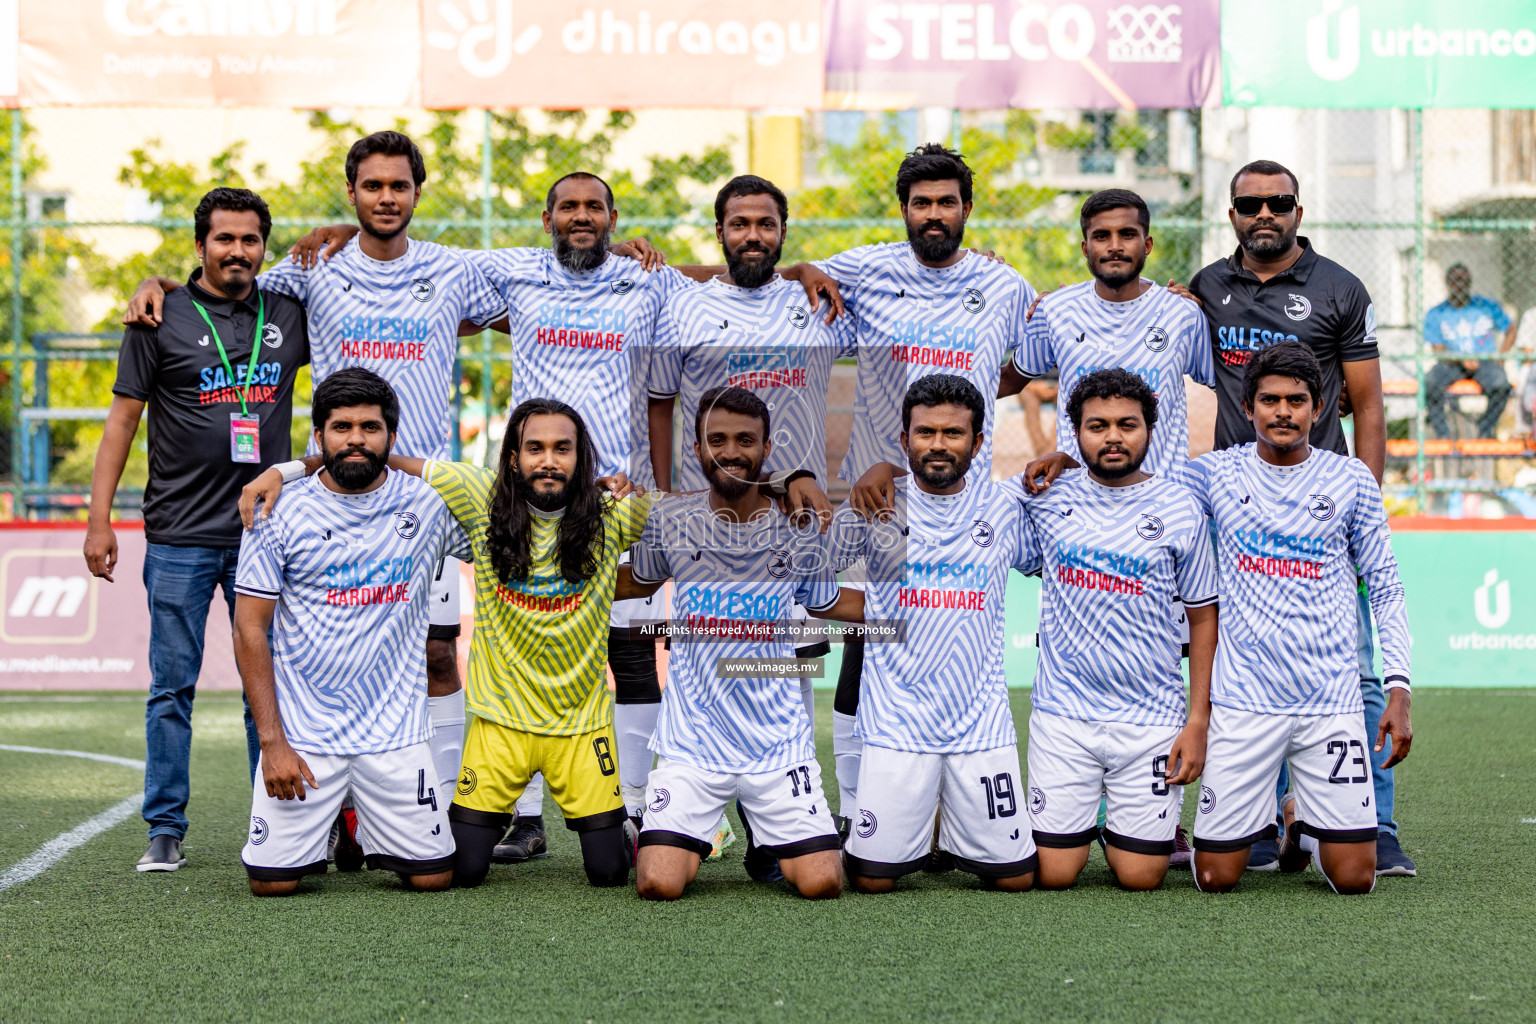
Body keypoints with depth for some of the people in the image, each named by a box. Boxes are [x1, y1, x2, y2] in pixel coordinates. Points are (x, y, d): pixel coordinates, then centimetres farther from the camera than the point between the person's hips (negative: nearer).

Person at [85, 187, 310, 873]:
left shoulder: (289, 315, 9)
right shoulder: (163, 319, 1)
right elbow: (123, 418, 1)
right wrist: (99, 520, -4)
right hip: (180, 538, -2)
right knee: (172, 687, 1)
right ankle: (165, 832, 7)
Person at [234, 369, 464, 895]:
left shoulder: (430, 505, 1)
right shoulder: (280, 513, -5)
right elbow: (249, 630, -4)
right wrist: (272, 742, -11)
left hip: (395, 729, 2)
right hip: (302, 729, -1)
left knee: (432, 876, -4)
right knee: (272, 881, -8)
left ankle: (375, 836, 31)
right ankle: (314, 839, 28)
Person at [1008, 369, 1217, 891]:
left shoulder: (1180, 509, -1)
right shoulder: (1044, 495, 1)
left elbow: (1203, 618, 4)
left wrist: (1198, 721, -2)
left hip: (1152, 717, -1)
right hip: (1062, 711, 1)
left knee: (1140, 876, -2)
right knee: (1053, 874, -2)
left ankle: (1129, 827, 31)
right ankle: (1078, 823, 31)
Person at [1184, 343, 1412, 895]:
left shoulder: (1351, 480, 4)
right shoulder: (1215, 473, 3)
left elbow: (1386, 588, 7)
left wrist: (1398, 688, -1)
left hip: (1332, 701, 0)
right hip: (1244, 699, 0)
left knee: (1354, 878, -5)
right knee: (1215, 878, -3)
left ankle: (1302, 820, 29)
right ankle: (1255, 823, 31)